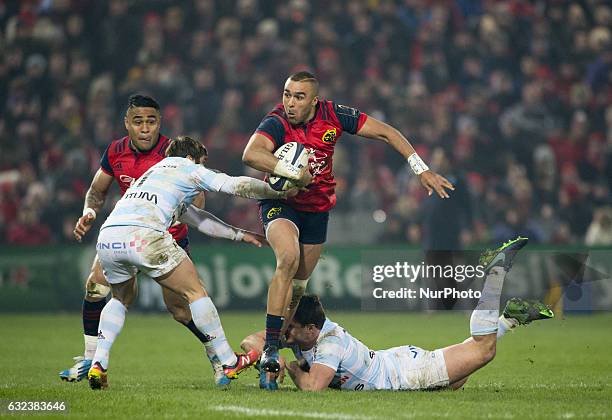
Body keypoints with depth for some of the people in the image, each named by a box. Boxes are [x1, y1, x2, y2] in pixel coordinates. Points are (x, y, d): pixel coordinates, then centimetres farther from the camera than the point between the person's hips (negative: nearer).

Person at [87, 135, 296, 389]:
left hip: (106, 237, 7)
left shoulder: (153, 171, 39)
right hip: (143, 235, -7)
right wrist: (281, 193, 25)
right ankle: (229, 363, 10)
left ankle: (98, 365, 13)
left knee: (121, 298, 29)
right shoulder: (189, 169, 20)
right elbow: (238, 186, 12)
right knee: (195, 292, 8)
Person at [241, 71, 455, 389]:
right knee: (288, 258, -30)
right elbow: (250, 154, -43)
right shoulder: (276, 123, -24)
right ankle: (269, 351, -29)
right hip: (280, 204, -5)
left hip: (317, 208, 5)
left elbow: (385, 132, -4)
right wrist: (295, 174, -45)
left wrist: (421, 170, -9)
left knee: (299, 283, 9)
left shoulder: (333, 115, -13)